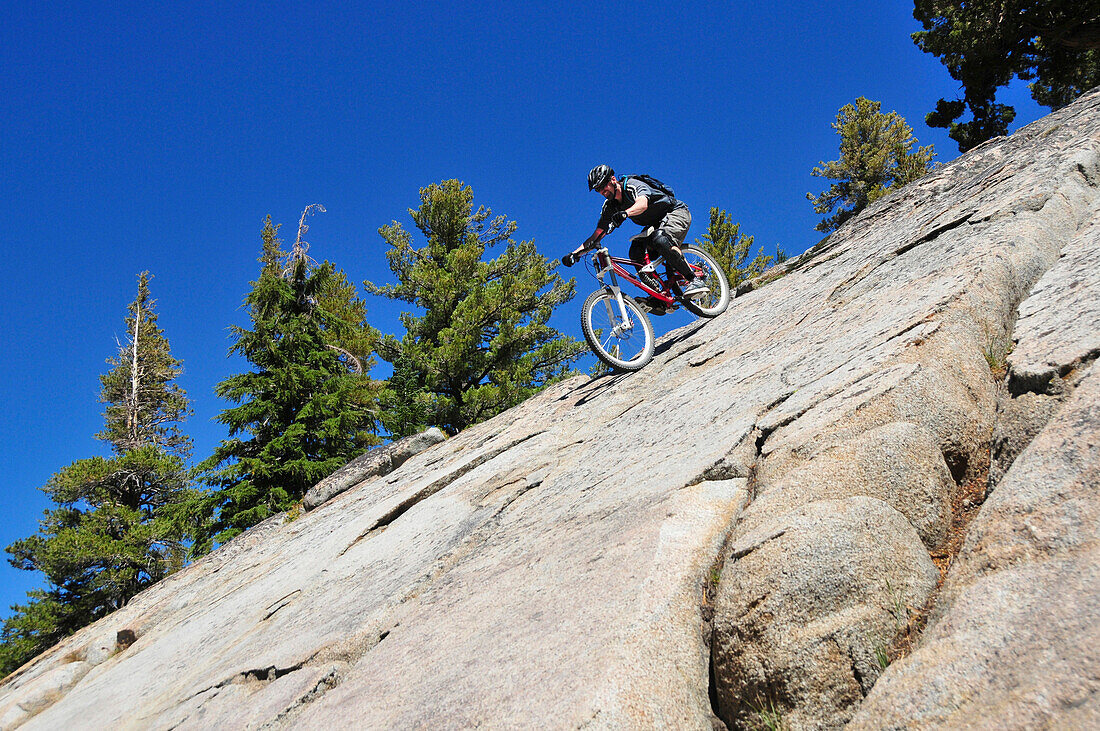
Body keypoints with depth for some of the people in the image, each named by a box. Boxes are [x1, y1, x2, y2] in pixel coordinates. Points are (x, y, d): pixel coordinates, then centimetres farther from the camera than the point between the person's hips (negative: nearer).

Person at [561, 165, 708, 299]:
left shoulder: (633, 185, -23)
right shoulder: (610, 207, -2)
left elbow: (643, 204, -46)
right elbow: (597, 235, -5)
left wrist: (625, 213, -67)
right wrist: (576, 253, -20)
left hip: (677, 212, -8)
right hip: (656, 224, 8)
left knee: (660, 240, -36)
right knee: (636, 252, -16)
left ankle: (695, 280, -31)